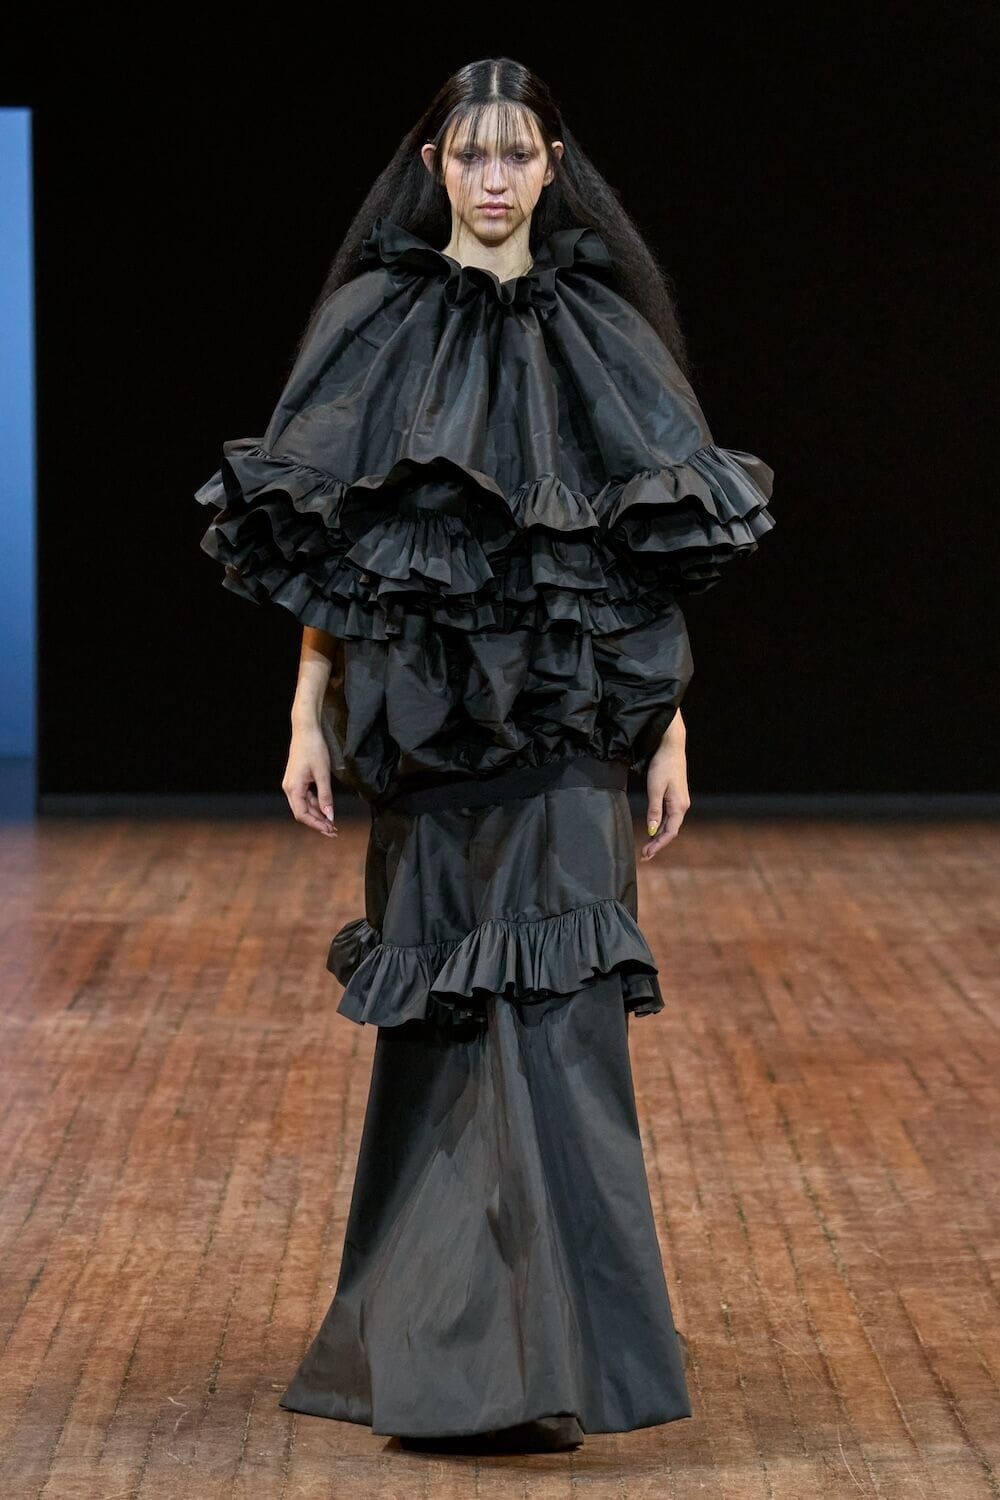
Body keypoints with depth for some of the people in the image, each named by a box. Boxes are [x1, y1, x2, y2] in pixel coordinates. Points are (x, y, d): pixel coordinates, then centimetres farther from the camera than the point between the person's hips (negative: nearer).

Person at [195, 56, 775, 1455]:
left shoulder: (601, 331, 6)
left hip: (559, 730, 0)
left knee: (551, 1009, -9)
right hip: (423, 722, 0)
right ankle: (439, 1344, 20)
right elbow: (321, 543, 3)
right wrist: (309, 716, -3)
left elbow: (660, 558, 6)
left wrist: (671, 729, 1)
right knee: (444, 1017, 7)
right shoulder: (376, 326, 4)